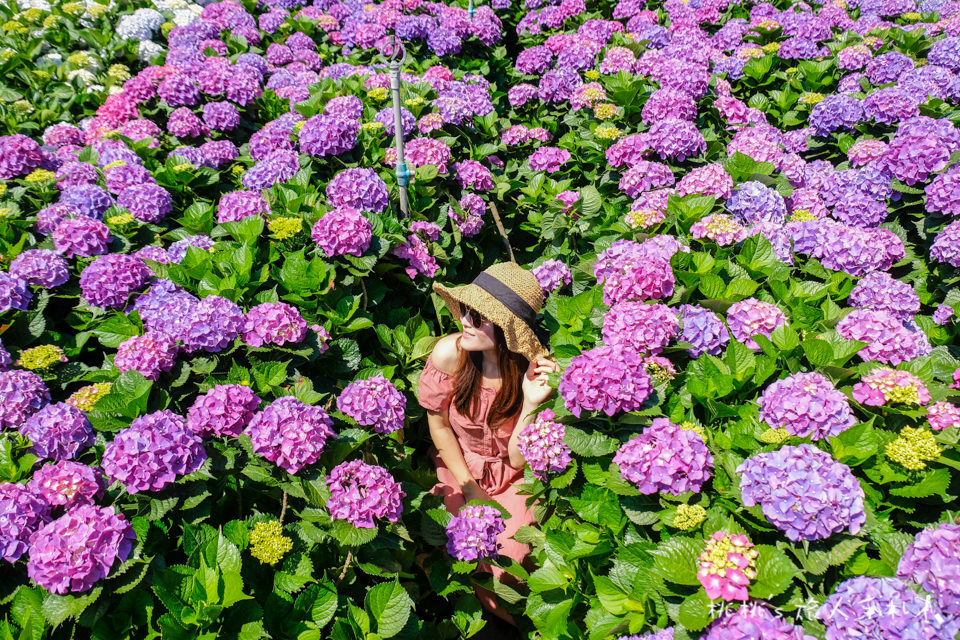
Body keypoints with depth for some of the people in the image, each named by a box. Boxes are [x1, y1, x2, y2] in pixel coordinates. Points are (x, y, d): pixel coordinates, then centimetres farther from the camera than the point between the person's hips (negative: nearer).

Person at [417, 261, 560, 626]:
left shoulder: (538, 372, -25)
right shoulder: (449, 353, -23)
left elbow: (517, 460, -19)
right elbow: (438, 424, -5)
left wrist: (530, 405, -36)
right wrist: (468, 487, -4)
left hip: (512, 475, -1)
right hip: (460, 465, 1)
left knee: (513, 553, -20)